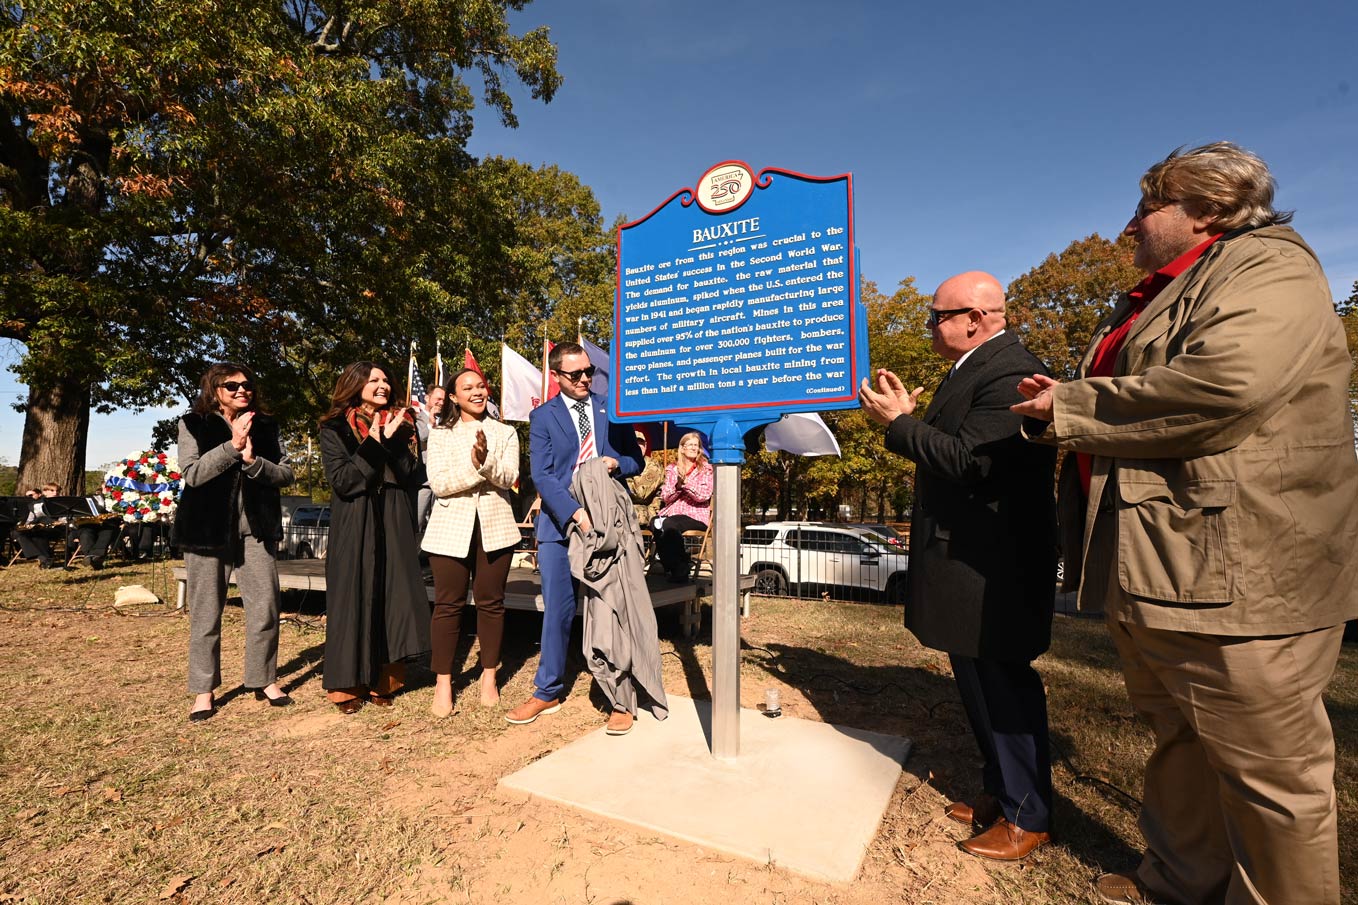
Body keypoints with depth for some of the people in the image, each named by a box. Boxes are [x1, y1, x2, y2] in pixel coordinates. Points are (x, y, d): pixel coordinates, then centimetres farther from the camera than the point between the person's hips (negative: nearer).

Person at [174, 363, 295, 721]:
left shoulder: (265, 425, 7)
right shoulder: (193, 424, 0)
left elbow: (286, 473, 1)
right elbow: (192, 473, -12)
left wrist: (253, 461, -16)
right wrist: (232, 446, -22)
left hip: (256, 529, 2)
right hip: (208, 530, -2)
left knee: (265, 607, 3)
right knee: (206, 613, 7)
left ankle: (264, 680, 19)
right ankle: (203, 689, 21)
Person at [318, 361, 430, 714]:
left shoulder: (401, 423, 9)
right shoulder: (335, 428, 1)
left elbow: (413, 476, -1)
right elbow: (342, 480, -10)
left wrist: (392, 441, -13)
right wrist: (372, 444, -16)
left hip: (395, 525, 3)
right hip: (353, 526, -3)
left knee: (392, 597, 4)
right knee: (353, 599, 0)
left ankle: (381, 681, 16)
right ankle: (347, 684, 13)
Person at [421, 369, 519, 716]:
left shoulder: (504, 432, 8)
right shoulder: (440, 434, 6)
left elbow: (509, 478, -5)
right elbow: (438, 483, -6)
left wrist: (487, 461, -23)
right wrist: (473, 466, -20)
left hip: (495, 526, 1)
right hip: (451, 527, 0)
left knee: (490, 602, 7)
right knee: (448, 604, 1)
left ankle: (489, 677, 21)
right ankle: (443, 684, 13)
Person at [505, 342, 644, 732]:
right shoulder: (542, 416, 5)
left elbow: (635, 460, 14)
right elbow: (541, 475, -5)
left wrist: (617, 463, -10)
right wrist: (575, 513, -19)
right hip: (561, 524, 0)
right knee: (557, 610, 7)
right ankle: (548, 692, 25)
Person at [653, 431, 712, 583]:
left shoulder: (706, 469, 8)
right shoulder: (672, 469, 16)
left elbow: (704, 495, -7)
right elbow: (665, 498, 7)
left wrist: (685, 483, -18)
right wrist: (677, 486, -11)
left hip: (696, 516, -3)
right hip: (672, 512, 3)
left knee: (669, 525, -32)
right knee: (655, 523, -30)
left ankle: (679, 570, -17)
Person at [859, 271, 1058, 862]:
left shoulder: (1009, 373, -19)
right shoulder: (974, 368, 14)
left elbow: (969, 462, -27)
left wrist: (898, 423, -18)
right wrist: (909, 417, 4)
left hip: (990, 565, -11)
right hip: (967, 557, 11)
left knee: (1002, 686, 3)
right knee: (979, 680, 20)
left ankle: (1027, 817, 23)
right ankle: (1000, 792, 37)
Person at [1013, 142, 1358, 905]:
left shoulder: (1268, 266, -6)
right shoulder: (1155, 298, 22)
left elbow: (1224, 384, -26)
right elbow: (1129, 400, 27)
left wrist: (1070, 407, -14)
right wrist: (1059, 403, 5)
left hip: (1233, 574, -9)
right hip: (1151, 569, 10)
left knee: (1267, 768, 6)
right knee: (1180, 741, 21)